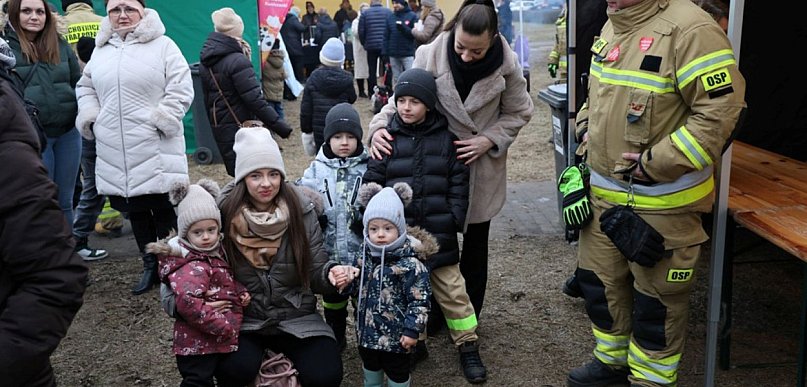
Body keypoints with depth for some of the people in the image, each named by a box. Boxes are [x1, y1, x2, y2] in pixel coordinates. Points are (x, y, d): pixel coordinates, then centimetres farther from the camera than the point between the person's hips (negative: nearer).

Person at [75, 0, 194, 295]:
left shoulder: (162, 45, -3)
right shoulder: (100, 50, 13)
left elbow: (181, 89, -8)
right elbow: (85, 87, 24)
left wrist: (162, 120, -16)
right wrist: (90, 117, 8)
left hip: (156, 150, -5)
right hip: (116, 151, 5)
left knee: (165, 210, 0)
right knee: (135, 210, 13)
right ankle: (150, 264, 27)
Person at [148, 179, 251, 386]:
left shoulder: (216, 254, 9)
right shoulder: (193, 266, -21)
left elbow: (229, 282, 26)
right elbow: (187, 301, -34)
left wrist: (241, 293, 4)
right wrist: (223, 327, -26)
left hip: (222, 341, 10)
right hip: (198, 344, -10)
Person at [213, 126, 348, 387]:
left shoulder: (302, 211, -7)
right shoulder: (224, 213, -8)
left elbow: (315, 274, -4)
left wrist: (330, 273, -28)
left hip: (296, 318, 1)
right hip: (244, 319, -1)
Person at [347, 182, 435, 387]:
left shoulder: (410, 263, -21)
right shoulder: (365, 256, -1)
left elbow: (419, 301, -18)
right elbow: (358, 288, 14)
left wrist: (412, 330, -18)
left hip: (394, 333, -6)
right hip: (367, 330, 6)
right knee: (370, 366, 26)